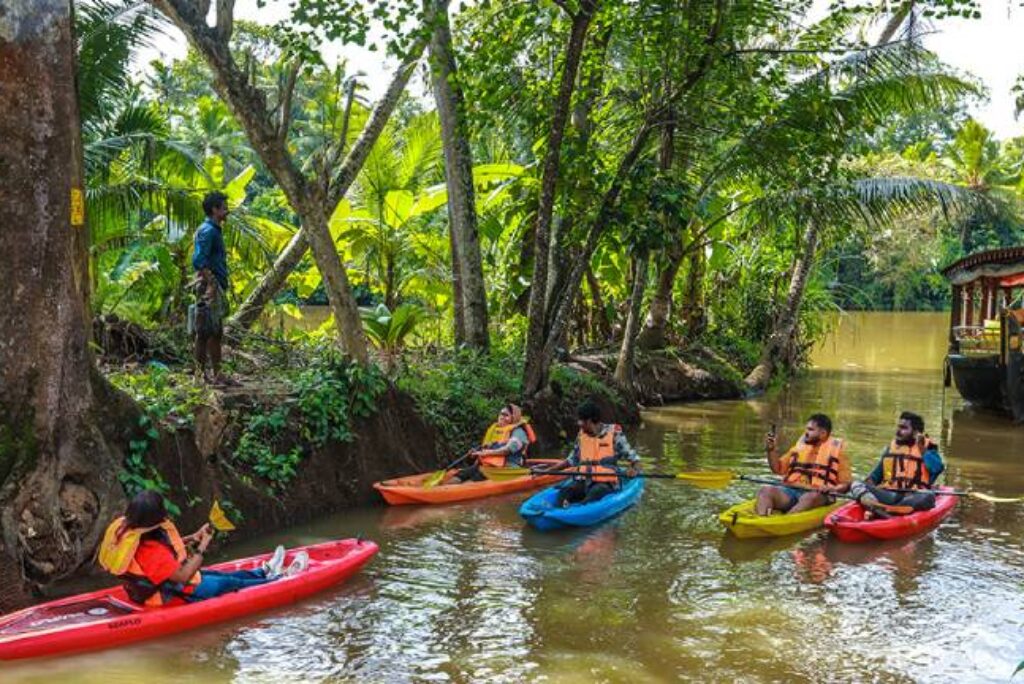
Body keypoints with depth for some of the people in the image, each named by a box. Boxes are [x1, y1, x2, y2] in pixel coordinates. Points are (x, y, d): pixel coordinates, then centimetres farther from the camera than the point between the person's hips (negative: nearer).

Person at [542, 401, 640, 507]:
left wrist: (634, 470, -22)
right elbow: (572, 460, 24)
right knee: (565, 490, -28)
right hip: (585, 481, 4)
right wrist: (548, 470, 16)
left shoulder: (614, 434, 0)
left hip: (607, 483, -4)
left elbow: (634, 458, 1)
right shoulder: (581, 435, 13)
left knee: (594, 493, -38)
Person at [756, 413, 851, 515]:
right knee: (766, 490, -25)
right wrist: (771, 450, 7)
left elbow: (846, 484, 6)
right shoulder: (799, 446, 20)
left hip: (818, 495, -4)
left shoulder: (837, 452, 9)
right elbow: (778, 469, 22)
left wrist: (832, 489, -15)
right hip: (790, 491, 4)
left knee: (810, 498, -39)